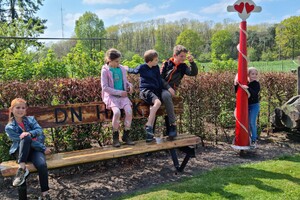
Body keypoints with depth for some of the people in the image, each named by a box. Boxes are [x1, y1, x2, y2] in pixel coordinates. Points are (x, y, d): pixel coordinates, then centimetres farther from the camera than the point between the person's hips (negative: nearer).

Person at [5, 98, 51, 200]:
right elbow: (24, 140, -10)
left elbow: (39, 130, -6)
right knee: (26, 138, -35)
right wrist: (44, 148, -14)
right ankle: (22, 169, -32)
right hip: (21, 151, -2)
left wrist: (30, 133, -30)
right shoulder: (9, 128, -2)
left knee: (42, 165, -31)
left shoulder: (30, 119, 8)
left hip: (35, 148, 2)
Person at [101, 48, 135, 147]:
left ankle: (126, 135, -3)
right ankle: (115, 136, -7)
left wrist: (129, 85, -1)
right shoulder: (105, 70, -5)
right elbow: (105, 87, -9)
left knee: (129, 111, -21)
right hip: (111, 96, -4)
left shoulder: (122, 69, 9)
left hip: (122, 95, 4)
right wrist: (119, 92, -14)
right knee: (117, 112, -29)